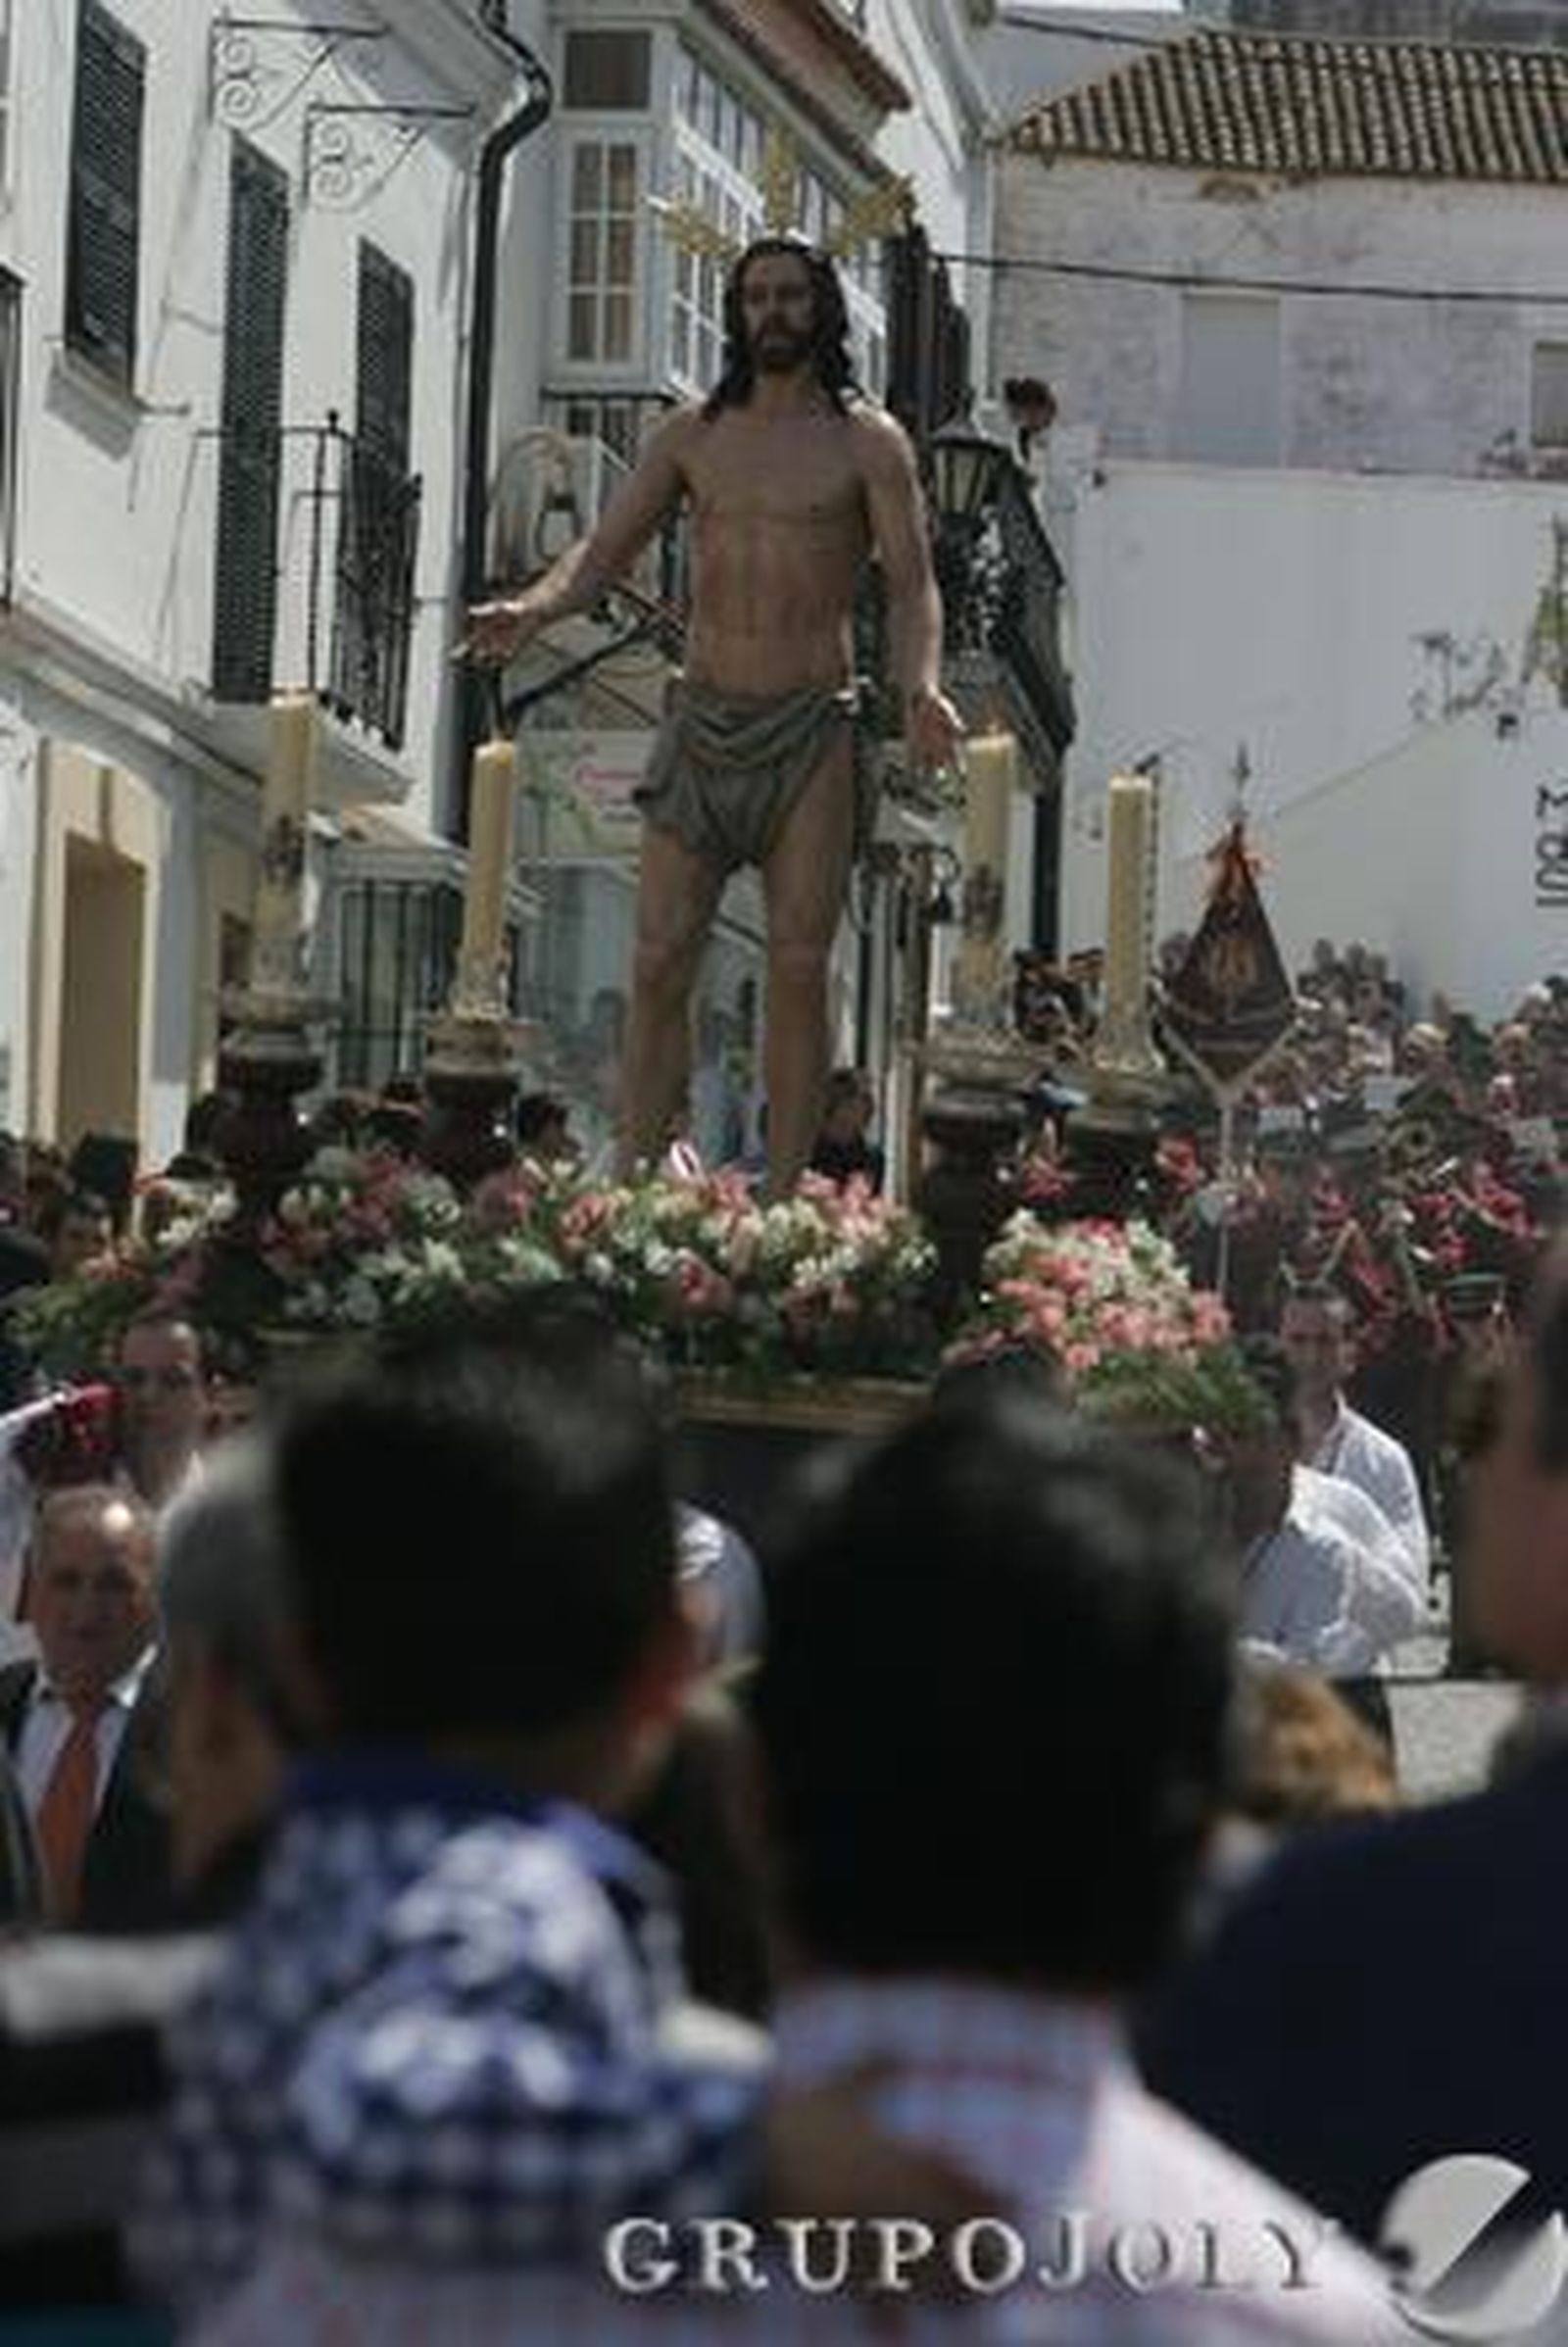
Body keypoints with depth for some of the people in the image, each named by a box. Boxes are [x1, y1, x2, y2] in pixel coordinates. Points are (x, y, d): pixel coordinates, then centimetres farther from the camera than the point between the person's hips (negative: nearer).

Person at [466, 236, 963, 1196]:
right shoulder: (694, 435, 11)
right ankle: (636, 1182, -1)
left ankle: (784, 1196, -2)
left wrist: (922, 688, -24)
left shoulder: (866, 441, 1)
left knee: (798, 966, -6)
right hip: (702, 721, 3)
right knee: (661, 961, -5)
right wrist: (533, 608, -11)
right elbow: (604, 552, 10)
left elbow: (912, 584, -5)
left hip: (811, 731, -3)